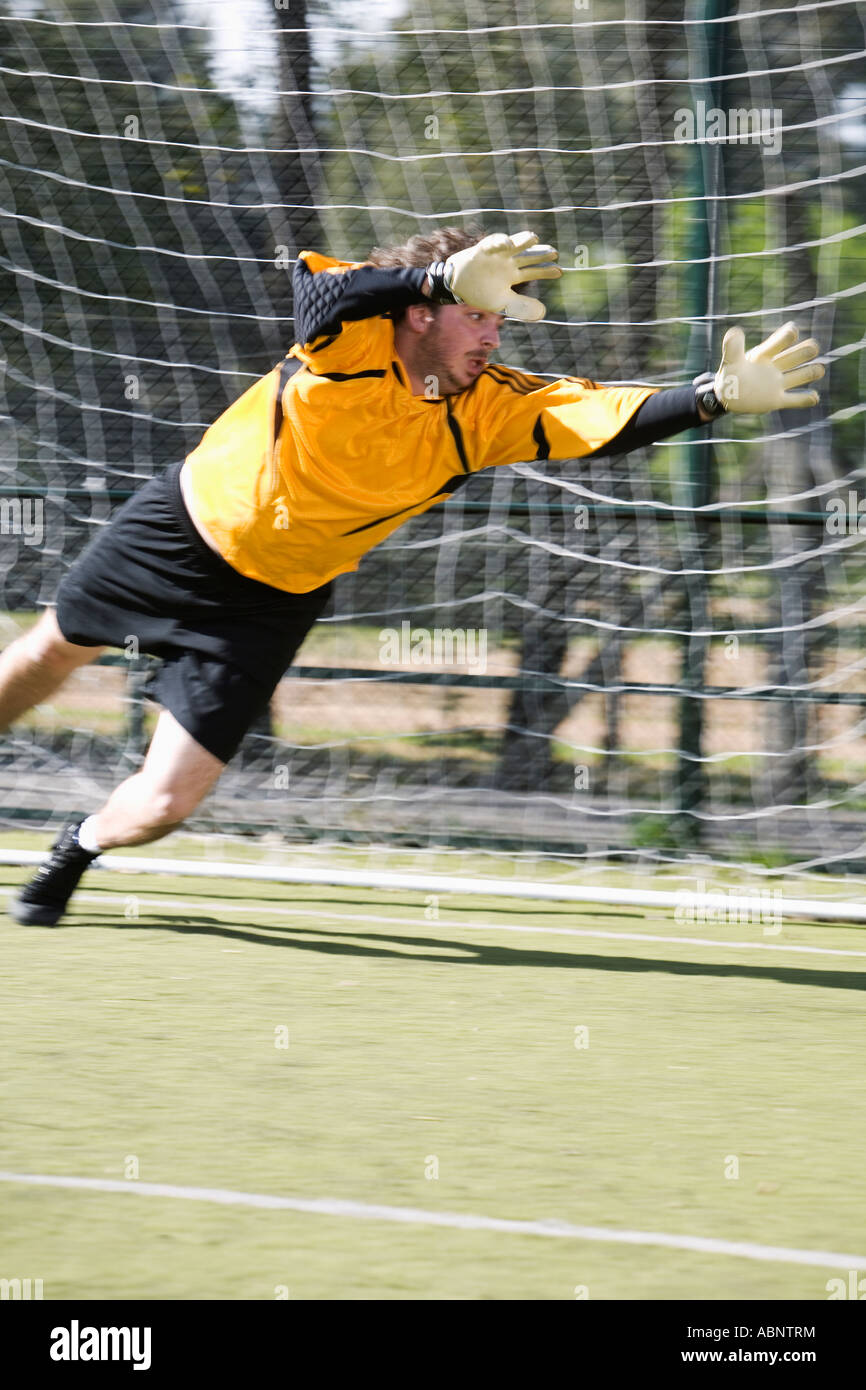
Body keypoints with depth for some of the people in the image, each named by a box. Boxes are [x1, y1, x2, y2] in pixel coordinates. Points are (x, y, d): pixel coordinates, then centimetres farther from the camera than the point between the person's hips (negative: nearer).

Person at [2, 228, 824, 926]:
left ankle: (76, 853, 29)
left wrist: (716, 397, -42)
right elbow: (316, 287, -50)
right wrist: (444, 275, -64)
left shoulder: (489, 412, -18)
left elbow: (612, 421, -25)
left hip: (270, 603, 2)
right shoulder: (350, 341, -27)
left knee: (163, 804, -4)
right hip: (185, 523, -2)